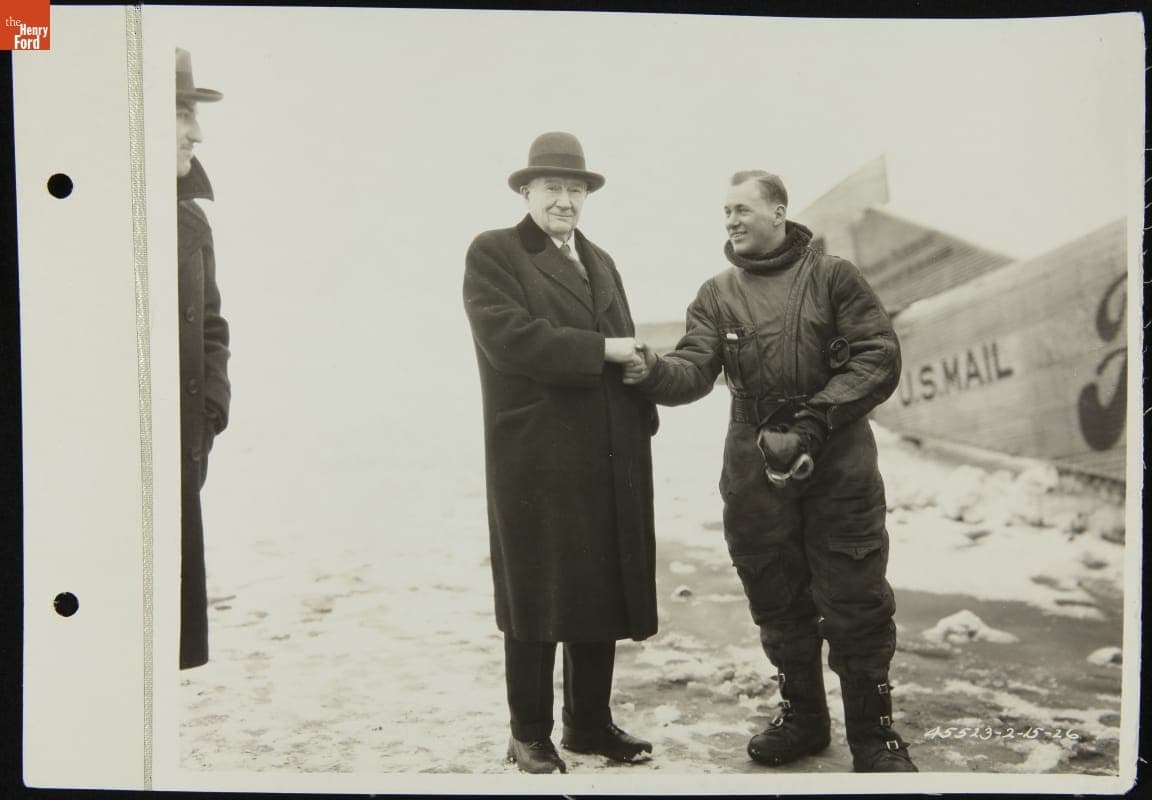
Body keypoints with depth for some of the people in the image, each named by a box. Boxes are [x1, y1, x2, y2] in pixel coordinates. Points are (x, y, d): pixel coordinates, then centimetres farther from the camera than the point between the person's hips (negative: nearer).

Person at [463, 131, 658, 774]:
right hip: (536, 461, -6)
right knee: (537, 601, 4)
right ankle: (530, 734, 19)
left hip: (611, 461, 6)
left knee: (602, 597, 12)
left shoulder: (601, 261, 21)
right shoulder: (492, 253, -1)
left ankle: (590, 723, 27)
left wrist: (642, 417, 4)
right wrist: (601, 348, -15)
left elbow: (625, 350, 19)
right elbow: (507, 336, -16)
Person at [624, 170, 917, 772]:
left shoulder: (831, 277, 3)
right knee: (778, 602, 12)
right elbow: (695, 369, -3)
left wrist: (815, 419, -14)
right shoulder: (717, 295, 10)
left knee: (856, 603, 0)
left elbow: (879, 358, -4)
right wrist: (653, 371, -25)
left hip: (838, 466, -3)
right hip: (755, 471, 3)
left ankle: (873, 735, 18)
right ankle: (802, 716, 32)